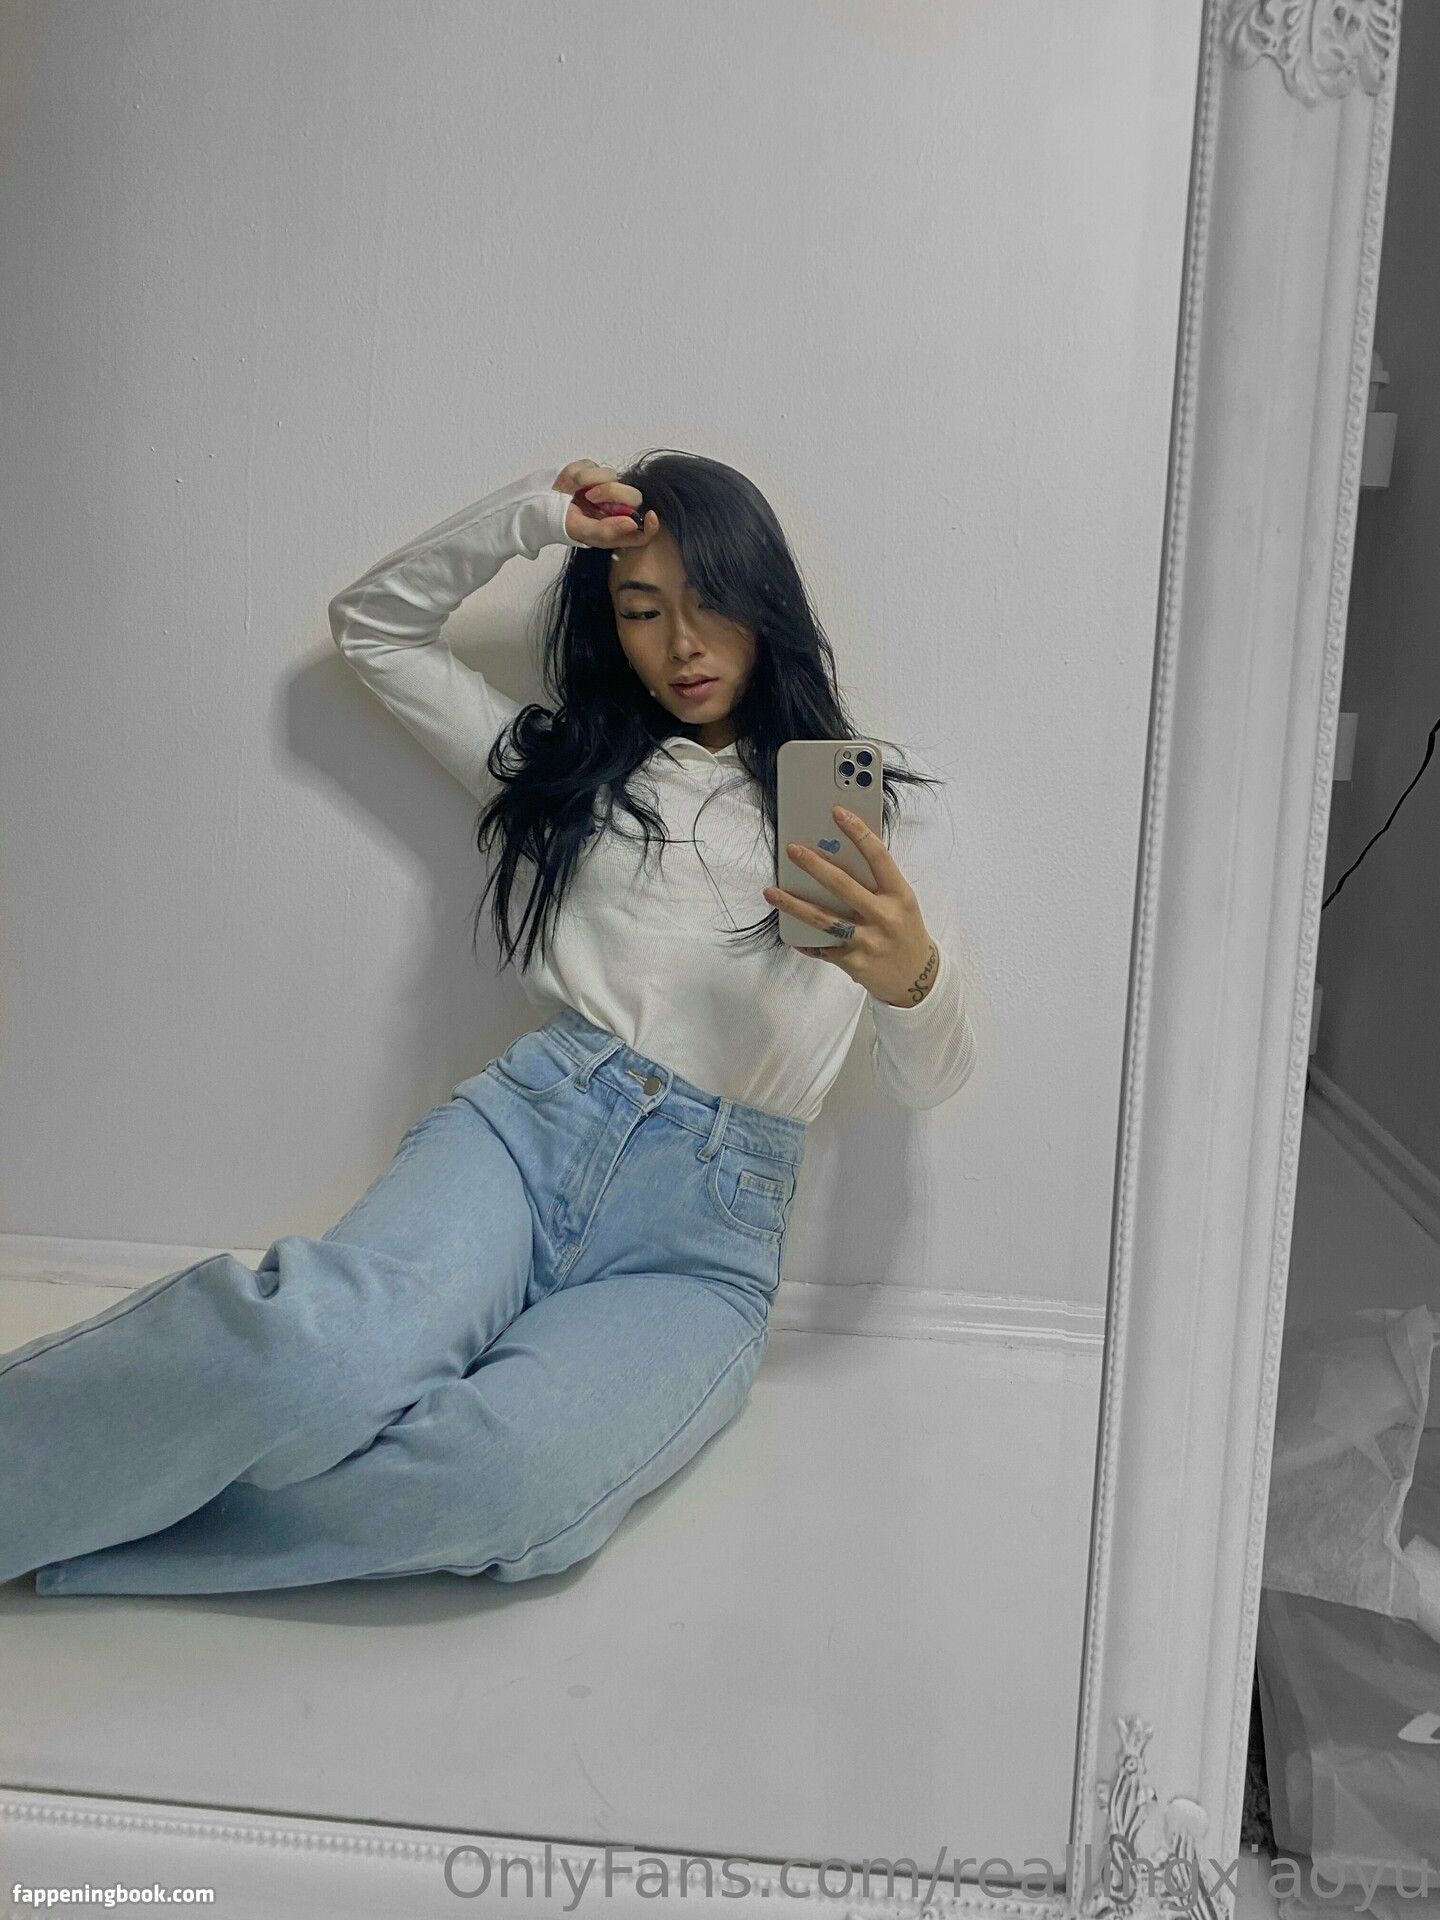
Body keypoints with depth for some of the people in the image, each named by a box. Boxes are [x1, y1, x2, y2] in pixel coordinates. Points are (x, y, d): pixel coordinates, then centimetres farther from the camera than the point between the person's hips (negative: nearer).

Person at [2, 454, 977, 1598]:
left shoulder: (849, 806, 13)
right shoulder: (564, 763, 20)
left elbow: (929, 1082, 6)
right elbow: (372, 625, 28)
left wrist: (913, 976, -19)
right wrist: (529, 516, 14)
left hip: (707, 1244, -1)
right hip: (531, 1127, 1)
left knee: (513, 1477, -35)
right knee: (333, 1349, -37)